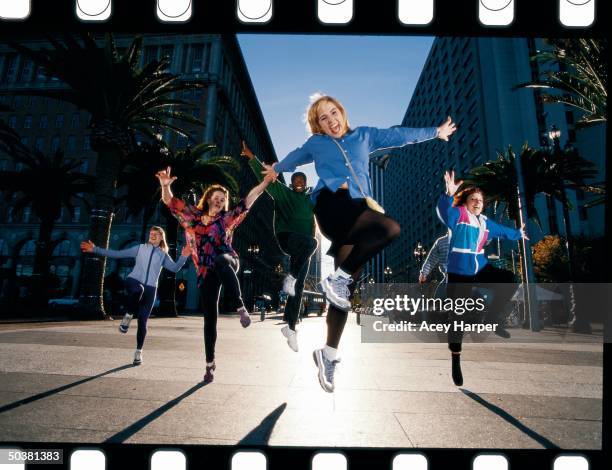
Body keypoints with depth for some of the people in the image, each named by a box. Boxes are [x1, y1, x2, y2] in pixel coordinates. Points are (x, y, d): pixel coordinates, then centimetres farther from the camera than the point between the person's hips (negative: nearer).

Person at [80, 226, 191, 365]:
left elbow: (175, 268, -5)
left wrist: (184, 256, -22)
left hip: (150, 289, 1)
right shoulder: (140, 248, 11)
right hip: (133, 281, -1)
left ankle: (138, 351, 19)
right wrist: (95, 249, 6)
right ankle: (128, 316, -15)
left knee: (142, 322, 1)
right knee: (138, 289, -40)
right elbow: (118, 254, 10)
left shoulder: (163, 255, 10)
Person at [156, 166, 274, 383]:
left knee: (221, 260, -41)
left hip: (227, 262, -1)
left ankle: (239, 307, -34)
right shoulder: (193, 216, 13)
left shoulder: (227, 218, 10)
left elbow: (247, 200, 5)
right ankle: (210, 363, 18)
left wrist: (266, 182, -2)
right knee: (210, 318, 2)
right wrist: (165, 185, -10)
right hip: (206, 273, 2)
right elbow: (170, 202, 10)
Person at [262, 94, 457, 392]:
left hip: (357, 211, 4)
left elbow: (397, 135, 32)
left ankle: (328, 353, 3)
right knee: (390, 228, -31)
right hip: (332, 204, -3)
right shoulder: (315, 144, 20)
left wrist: (435, 132, 40)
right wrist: (277, 169, 57)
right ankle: (338, 278, -20)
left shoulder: (363, 136, 25)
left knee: (344, 290, -5)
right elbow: (296, 157, 39)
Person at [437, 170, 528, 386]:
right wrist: (449, 194, -49)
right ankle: (456, 360, 10)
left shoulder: (485, 222, 12)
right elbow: (444, 210, -30)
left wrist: (518, 233, 47)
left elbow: (502, 230, 32)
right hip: (459, 273, -6)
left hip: (481, 269, 6)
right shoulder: (458, 215, -7)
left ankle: (492, 319, 14)